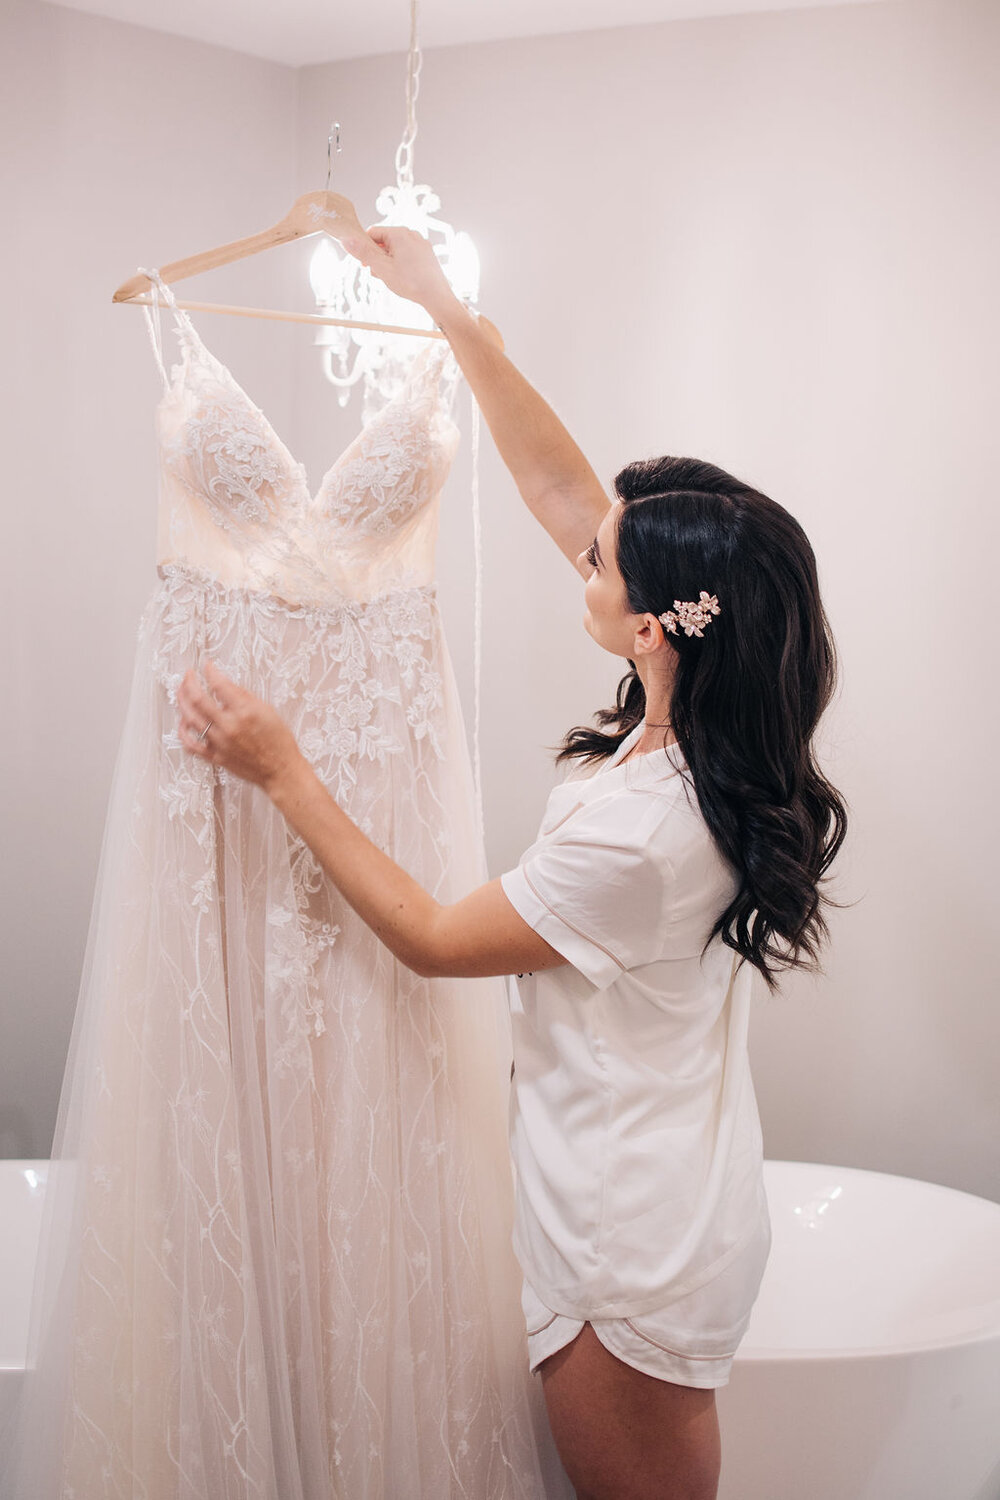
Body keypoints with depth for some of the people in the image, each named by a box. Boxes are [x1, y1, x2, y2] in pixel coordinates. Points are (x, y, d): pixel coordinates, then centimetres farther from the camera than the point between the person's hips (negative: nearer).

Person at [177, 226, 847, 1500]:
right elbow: (557, 488, -1)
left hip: (633, 1250, -8)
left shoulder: (638, 827, -33)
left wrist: (282, 774, -15)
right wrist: (451, 314, 3)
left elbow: (434, 940, -17)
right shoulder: (707, 721, -8)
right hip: (679, 1202, 8)